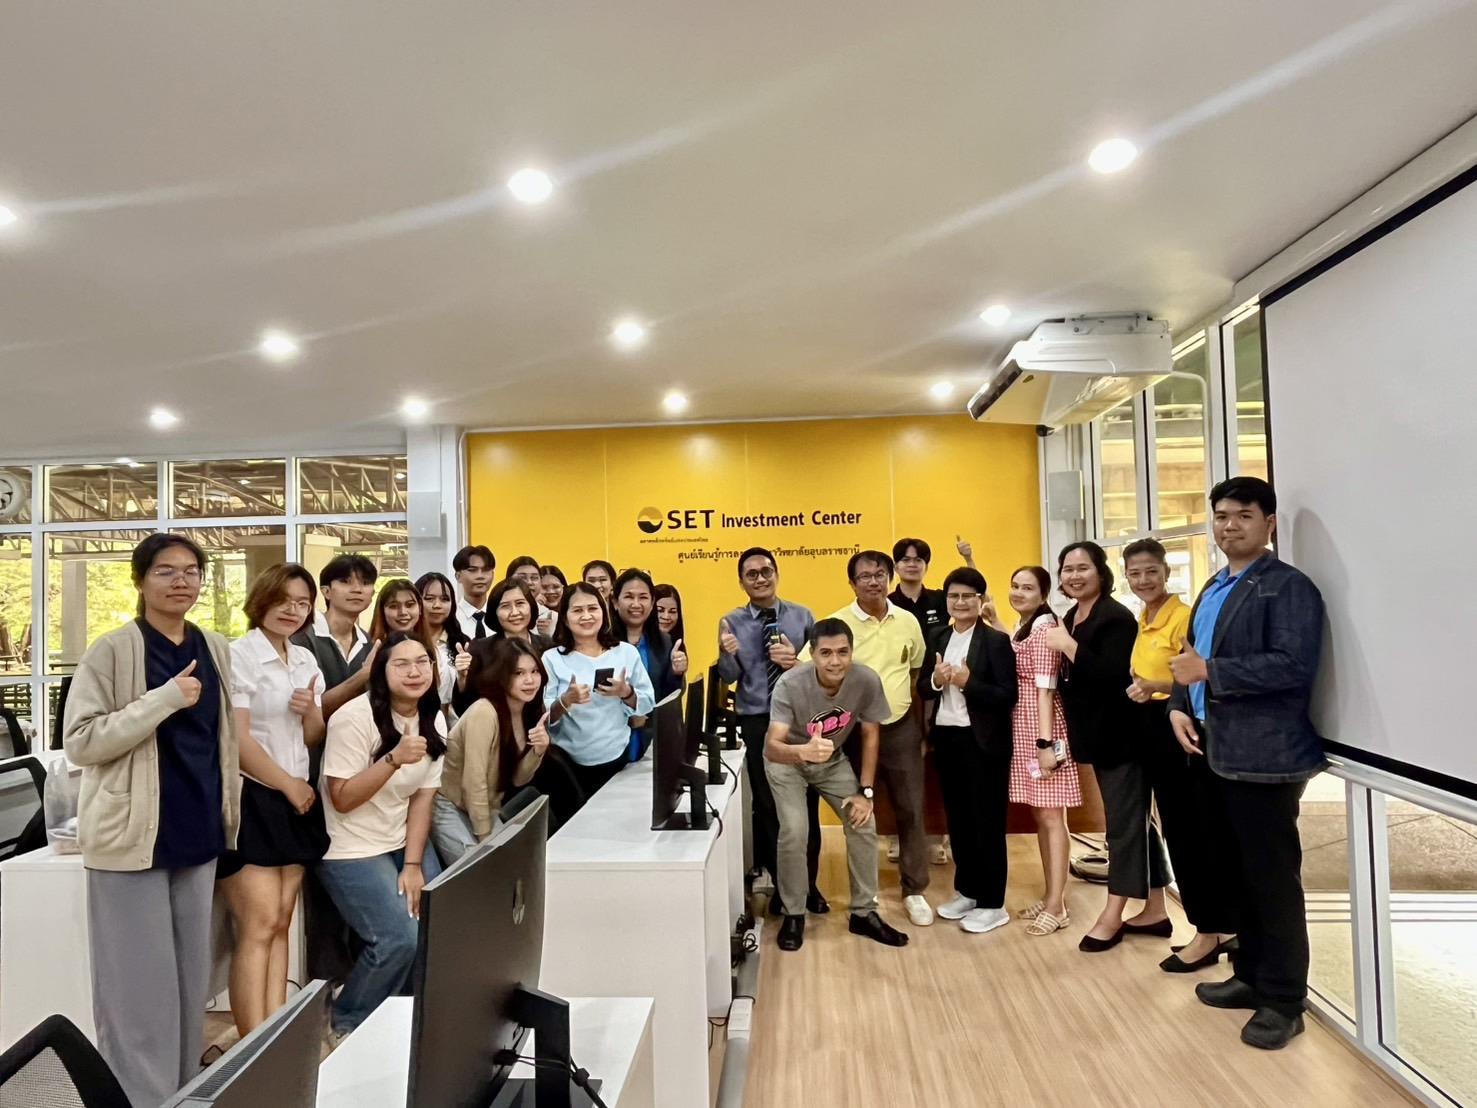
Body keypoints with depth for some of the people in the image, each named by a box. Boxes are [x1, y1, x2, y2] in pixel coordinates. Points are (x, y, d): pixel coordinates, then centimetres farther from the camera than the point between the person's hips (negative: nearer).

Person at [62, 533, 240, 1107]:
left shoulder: (216, 649, 7)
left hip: (197, 832, 5)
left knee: (191, 972, 14)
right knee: (139, 978, 2)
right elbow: (79, 741, -13)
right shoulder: (113, 649, -8)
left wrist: (228, 814, 14)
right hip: (134, 834, -5)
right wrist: (166, 698, -22)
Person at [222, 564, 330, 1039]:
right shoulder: (238, 654, -9)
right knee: (259, 925, -8)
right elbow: (237, 737, -15)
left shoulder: (306, 659, 13)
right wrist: (289, 784, -8)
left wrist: (311, 711, -5)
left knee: (280, 924, 8)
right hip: (250, 799, -7)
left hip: (295, 802, 7)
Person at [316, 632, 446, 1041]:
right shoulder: (355, 718, -19)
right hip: (351, 850, -6)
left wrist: (414, 864, -8)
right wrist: (393, 758, -32)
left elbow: (423, 797, 0)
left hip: (403, 841, 6)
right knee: (399, 939, -16)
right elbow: (342, 800, -19)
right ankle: (345, 1023, 11)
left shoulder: (433, 720, -1)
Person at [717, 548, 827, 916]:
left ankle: (808, 884, 27)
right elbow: (729, 677, -5)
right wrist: (727, 653, -26)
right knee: (767, 805, 10)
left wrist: (799, 662, -19)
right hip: (757, 723, 0)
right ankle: (781, 884, 27)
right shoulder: (732, 623, -1)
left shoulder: (802, 616, 0)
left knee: (806, 803, 8)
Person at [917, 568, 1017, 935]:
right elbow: (922, 687, 9)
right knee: (957, 820, 16)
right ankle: (966, 891, 32)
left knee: (987, 823, 5)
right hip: (946, 739, 6)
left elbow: (1008, 696, -14)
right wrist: (936, 679, -12)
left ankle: (992, 904, 16)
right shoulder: (937, 637, 8)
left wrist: (967, 682, -24)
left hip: (983, 742, -6)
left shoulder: (997, 641, -9)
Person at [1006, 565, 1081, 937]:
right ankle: (1049, 897, 23)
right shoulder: (1020, 629, 15)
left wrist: (1046, 742, -19)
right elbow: (1012, 684, 11)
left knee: (1051, 816, -3)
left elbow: (1045, 688, -17)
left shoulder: (1044, 627, -12)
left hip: (1041, 729, -9)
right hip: (1021, 729, 9)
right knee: (1039, 815, 14)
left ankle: (1057, 906, 4)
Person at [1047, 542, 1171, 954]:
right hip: (1097, 734, 9)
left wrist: (1069, 646, -25)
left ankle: (1113, 915, 9)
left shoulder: (1116, 617, -16)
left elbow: (1112, 675, -27)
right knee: (1134, 819, 15)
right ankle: (1155, 910, 25)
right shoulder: (1071, 618, 10)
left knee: (1123, 822, 0)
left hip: (1121, 733, -9)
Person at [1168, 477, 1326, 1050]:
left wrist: (1209, 672, -22)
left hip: (1263, 756, -8)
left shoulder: (1289, 587, -10)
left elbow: (1293, 666, -22)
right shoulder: (1213, 589, 17)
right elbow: (1192, 657, 21)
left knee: (1272, 878, 2)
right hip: (1215, 753, 8)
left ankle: (1283, 999, 16)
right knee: (1236, 873, 18)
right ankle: (1251, 976, 32)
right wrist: (1179, 706, 3)